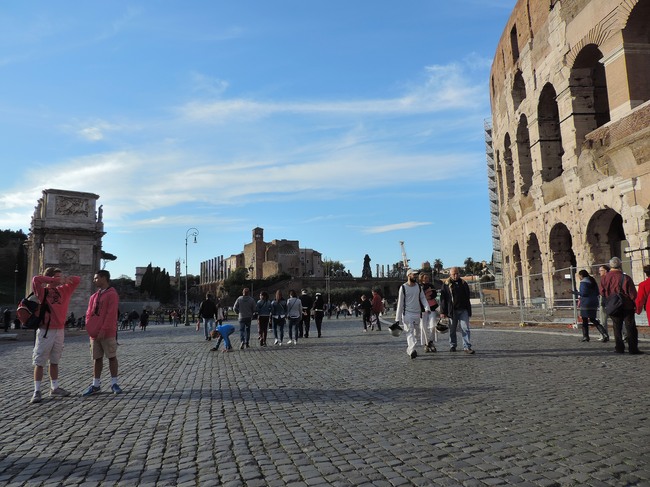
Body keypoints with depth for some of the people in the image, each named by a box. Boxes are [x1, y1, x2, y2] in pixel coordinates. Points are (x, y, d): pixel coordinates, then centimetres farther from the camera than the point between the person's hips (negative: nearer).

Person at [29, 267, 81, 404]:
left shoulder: (64, 290, 8)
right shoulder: (42, 291, -5)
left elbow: (77, 279, 6)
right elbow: (36, 279, -23)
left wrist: (65, 279, -10)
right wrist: (56, 280, -18)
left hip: (60, 330, 5)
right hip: (45, 331, -5)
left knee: (55, 361, 14)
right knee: (39, 362, 1)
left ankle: (54, 388, 22)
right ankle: (37, 391, 6)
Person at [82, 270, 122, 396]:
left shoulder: (112, 294, -8)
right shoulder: (94, 296, 15)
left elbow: (111, 314, -15)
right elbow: (89, 313, 15)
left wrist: (103, 330, -18)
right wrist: (89, 328, 1)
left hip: (108, 333, -7)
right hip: (94, 333, 7)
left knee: (112, 357, 1)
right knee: (97, 358, 10)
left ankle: (114, 383, 8)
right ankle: (96, 385, 17)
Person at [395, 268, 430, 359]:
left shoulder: (418, 286, 9)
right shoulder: (403, 287, -5)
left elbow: (423, 298, 9)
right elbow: (400, 303, -4)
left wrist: (427, 308, -11)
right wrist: (398, 318, -6)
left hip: (417, 314, 5)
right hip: (407, 314, -5)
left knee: (415, 332, 9)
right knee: (409, 332, -14)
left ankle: (409, 349, 22)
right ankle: (412, 351, -24)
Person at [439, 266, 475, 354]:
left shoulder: (463, 283, 11)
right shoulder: (446, 285, 2)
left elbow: (467, 298, 16)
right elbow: (443, 299, 0)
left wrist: (469, 311, 14)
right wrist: (443, 312, -6)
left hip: (463, 310, 2)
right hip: (452, 310, -2)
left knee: (465, 328, -5)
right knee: (452, 329, 7)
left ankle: (467, 347, -6)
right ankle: (452, 346, 21)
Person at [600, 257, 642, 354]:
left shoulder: (604, 279, -3)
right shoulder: (626, 278, -13)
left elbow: (602, 292, 4)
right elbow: (632, 294, -10)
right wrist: (636, 305, 0)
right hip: (627, 306, -3)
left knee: (617, 328, 11)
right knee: (630, 327, 4)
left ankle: (619, 348, 12)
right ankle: (633, 348, 4)